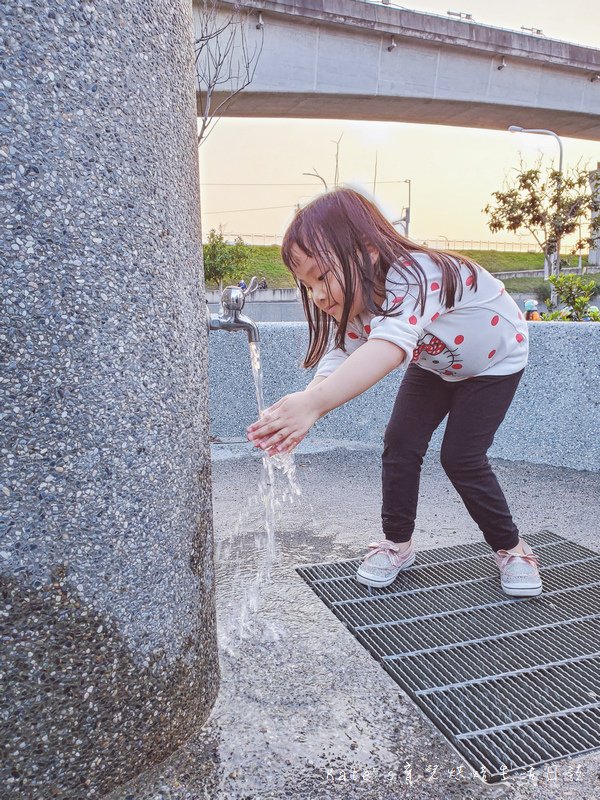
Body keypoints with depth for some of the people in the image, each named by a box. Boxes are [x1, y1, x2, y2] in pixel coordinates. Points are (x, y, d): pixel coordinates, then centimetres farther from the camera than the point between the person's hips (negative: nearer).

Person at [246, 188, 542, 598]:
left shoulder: (413, 275, -43)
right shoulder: (353, 307, -20)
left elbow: (388, 348, -61)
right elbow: (335, 365, -30)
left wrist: (313, 403, -74)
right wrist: (293, 413, -50)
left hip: (495, 360, -6)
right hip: (435, 363, 6)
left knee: (461, 457, -11)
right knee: (400, 444, -7)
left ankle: (511, 546, 13)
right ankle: (398, 542, 12)